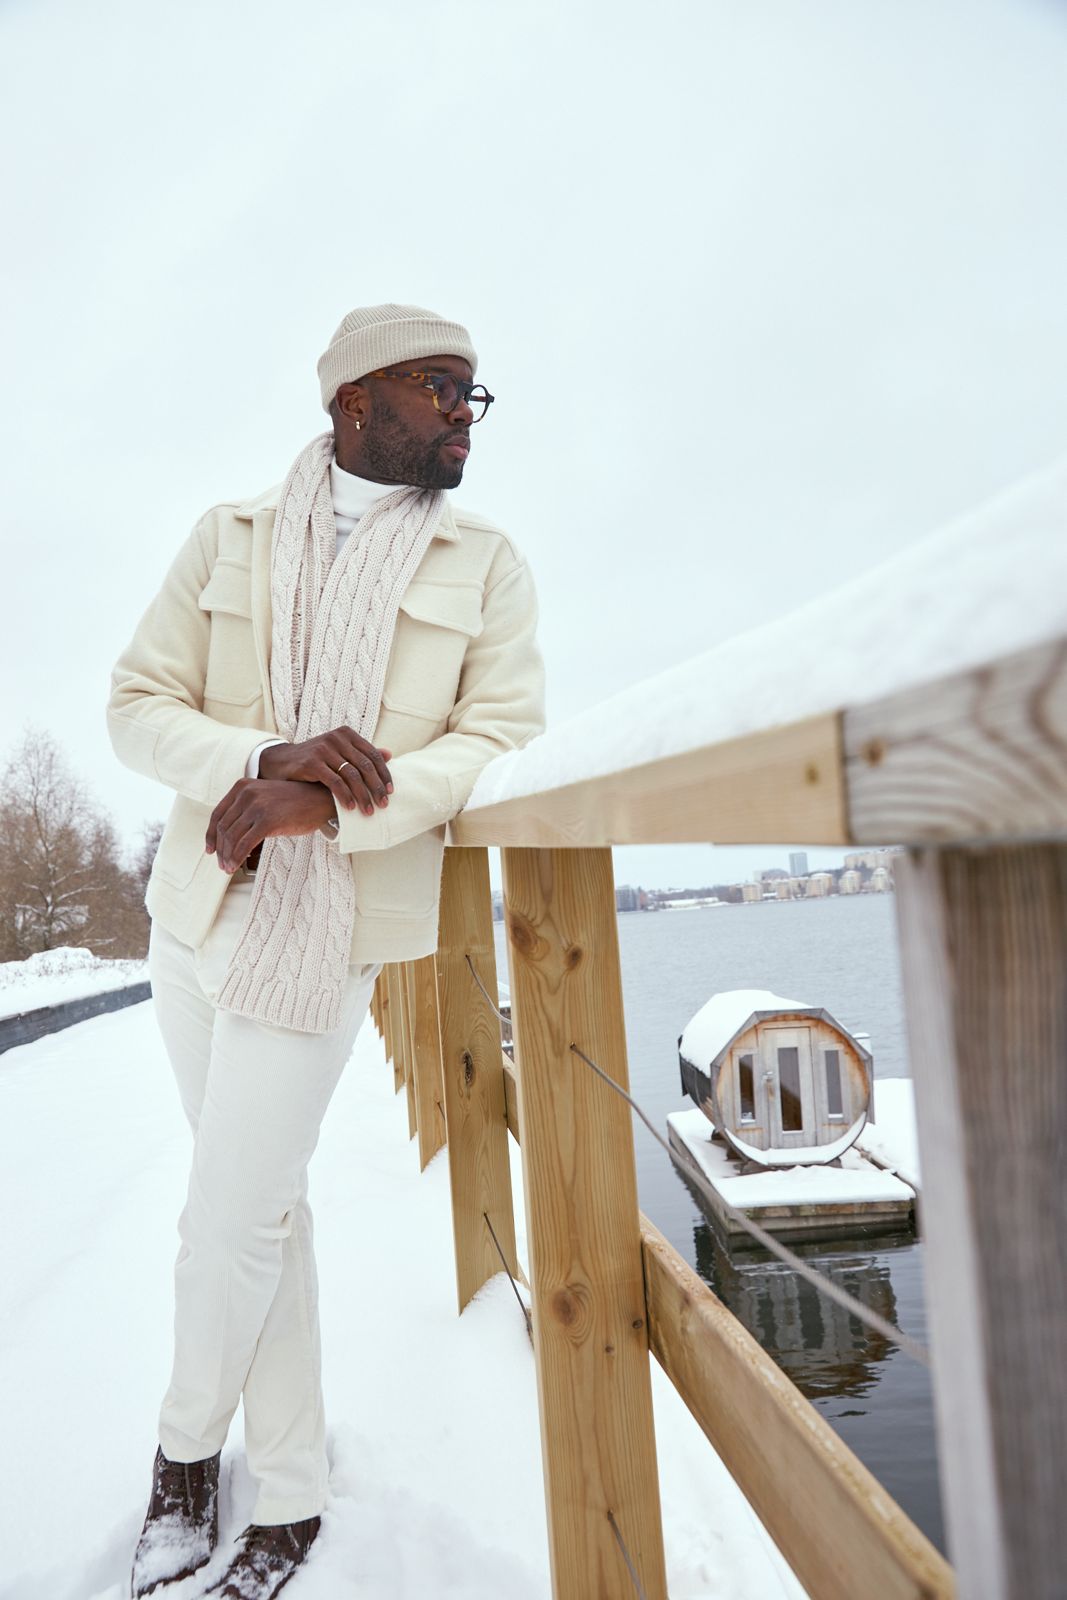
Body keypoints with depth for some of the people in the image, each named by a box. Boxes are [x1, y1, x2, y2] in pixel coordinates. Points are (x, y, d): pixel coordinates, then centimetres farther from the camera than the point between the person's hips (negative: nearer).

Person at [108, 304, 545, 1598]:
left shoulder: (486, 567, 3)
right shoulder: (227, 538, 7)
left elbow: (503, 736, -9)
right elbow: (137, 702, 2)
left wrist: (323, 803, -21)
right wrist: (266, 759, -19)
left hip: (323, 934, -3)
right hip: (196, 908, 3)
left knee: (226, 1227, 0)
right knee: (263, 1207, 13)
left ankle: (186, 1448, 33)